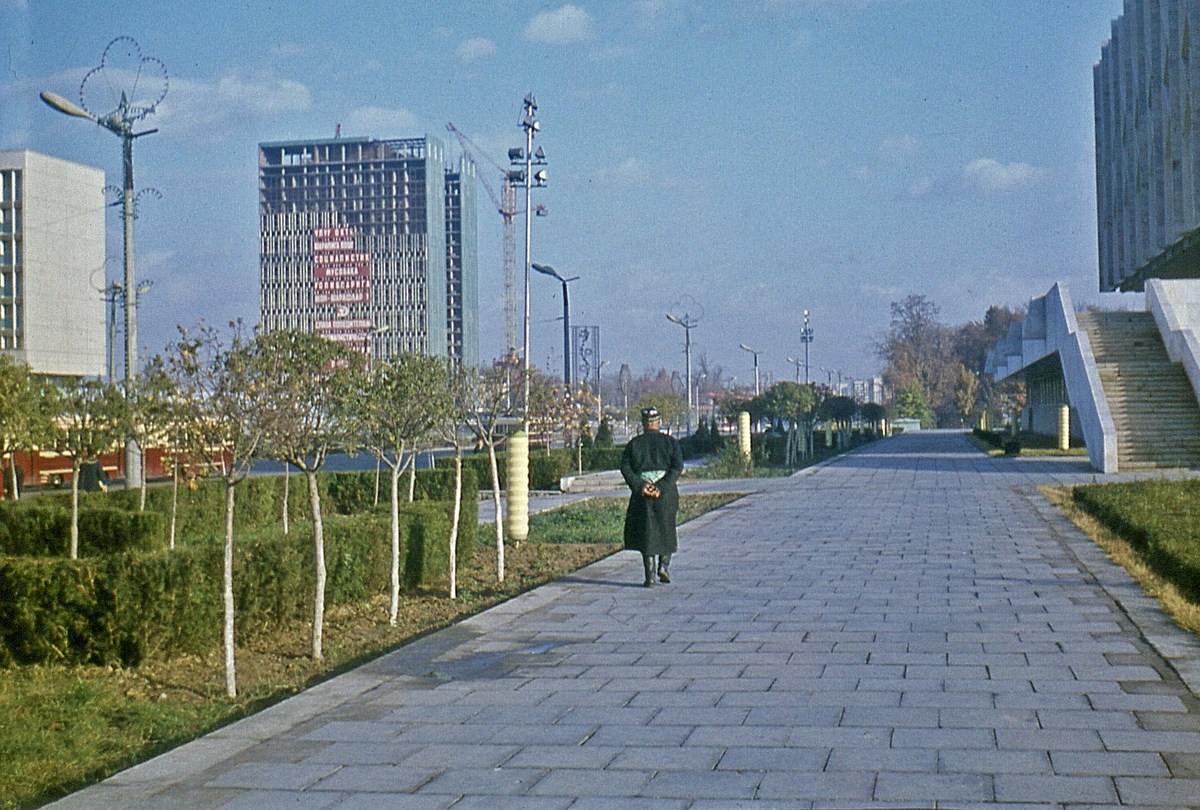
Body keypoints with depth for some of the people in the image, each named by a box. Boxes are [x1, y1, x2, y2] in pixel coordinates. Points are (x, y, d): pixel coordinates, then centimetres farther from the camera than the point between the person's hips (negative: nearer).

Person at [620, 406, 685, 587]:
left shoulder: (633, 443, 6)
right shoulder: (670, 442, 4)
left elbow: (625, 467, -6)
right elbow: (677, 467, -8)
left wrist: (640, 486, -13)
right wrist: (661, 488, -14)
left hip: (641, 494, 0)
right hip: (666, 494, 0)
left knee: (646, 533, 5)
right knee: (666, 529, 17)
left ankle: (650, 574, 1)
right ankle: (663, 565, 5)